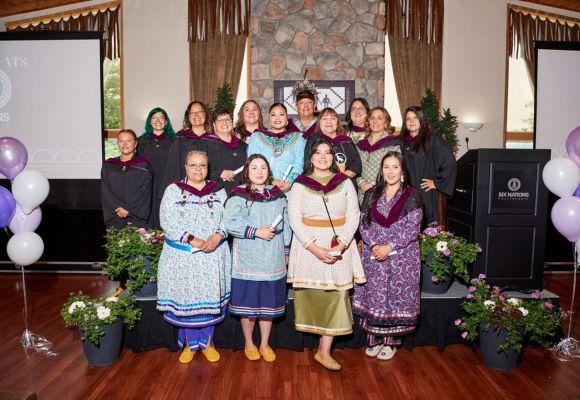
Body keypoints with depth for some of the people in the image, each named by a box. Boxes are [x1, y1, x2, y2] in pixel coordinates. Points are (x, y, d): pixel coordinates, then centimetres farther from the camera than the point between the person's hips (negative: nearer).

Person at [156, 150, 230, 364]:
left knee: (210, 296, 6)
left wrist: (216, 237, -19)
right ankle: (190, 343, 23)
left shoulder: (218, 191, 8)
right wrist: (192, 240, -18)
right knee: (185, 297, 5)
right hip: (182, 255, -1)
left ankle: (207, 342, 23)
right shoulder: (173, 190, 2)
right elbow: (168, 221, -9)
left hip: (213, 256, 1)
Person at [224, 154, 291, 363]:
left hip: (273, 260, 4)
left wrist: (286, 251, 11)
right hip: (248, 260, -3)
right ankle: (249, 344, 26)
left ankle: (265, 345, 28)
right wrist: (256, 232, -17)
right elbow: (230, 223, -13)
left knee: (269, 303, 11)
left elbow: (286, 225, 13)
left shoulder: (278, 194, 9)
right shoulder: (239, 194, -4)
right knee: (249, 303, 6)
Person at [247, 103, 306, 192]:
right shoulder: (256, 137, 16)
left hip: (290, 189, 0)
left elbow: (299, 164, 6)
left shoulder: (297, 137, 17)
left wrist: (289, 183, -12)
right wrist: (270, 181, -11)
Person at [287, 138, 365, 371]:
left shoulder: (344, 182, 8)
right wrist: (314, 247, -14)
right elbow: (294, 219, -2)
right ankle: (325, 344, 19)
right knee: (313, 295, 0)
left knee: (337, 295, -5)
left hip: (340, 245, 1)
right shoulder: (300, 183, 5)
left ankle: (324, 351, 3)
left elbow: (353, 216, 3)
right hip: (308, 245, 0)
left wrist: (341, 245, -12)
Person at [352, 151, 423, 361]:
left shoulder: (411, 195, -2)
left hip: (402, 256, -2)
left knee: (397, 295, 3)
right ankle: (374, 339, 20)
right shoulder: (372, 195, 8)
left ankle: (391, 342, 17)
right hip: (373, 255, 3)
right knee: (374, 294, 6)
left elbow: (412, 228, -9)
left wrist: (389, 247, -17)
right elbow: (363, 224, 4)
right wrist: (373, 245, -13)